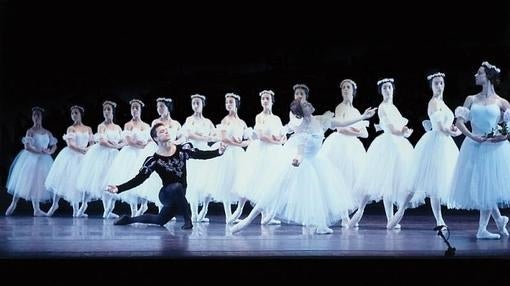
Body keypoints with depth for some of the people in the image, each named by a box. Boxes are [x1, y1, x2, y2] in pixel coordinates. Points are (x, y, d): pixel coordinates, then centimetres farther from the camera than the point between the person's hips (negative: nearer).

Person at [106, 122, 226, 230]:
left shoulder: (183, 149, -8)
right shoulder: (154, 160, -15)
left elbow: (201, 155, -19)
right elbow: (139, 179, -16)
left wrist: (219, 152, -37)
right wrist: (118, 189, -27)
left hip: (179, 196, 4)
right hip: (166, 194, -4)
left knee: (160, 221, 18)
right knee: (177, 187, -37)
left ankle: (130, 219, 37)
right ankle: (188, 219, -23)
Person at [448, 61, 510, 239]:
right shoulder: (471, 100, 8)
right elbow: (459, 122, 1)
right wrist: (473, 136, -12)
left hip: (494, 148, -2)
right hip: (474, 147, 2)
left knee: (489, 187, -1)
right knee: (479, 187, 0)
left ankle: (482, 230, 7)